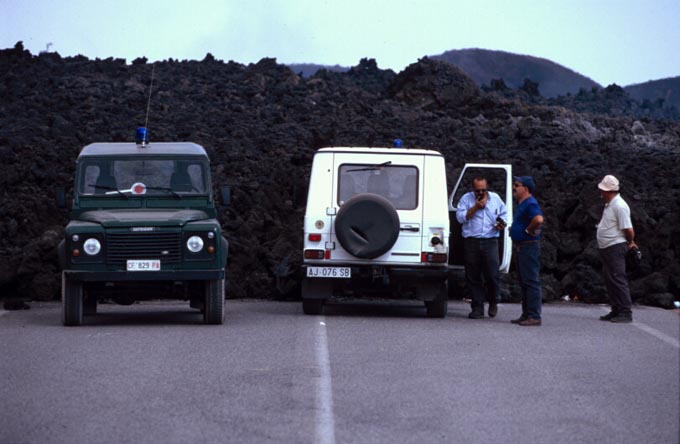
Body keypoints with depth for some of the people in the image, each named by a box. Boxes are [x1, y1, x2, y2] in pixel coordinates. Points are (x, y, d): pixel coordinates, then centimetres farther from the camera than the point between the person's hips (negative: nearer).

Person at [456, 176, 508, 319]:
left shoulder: (496, 199, 11)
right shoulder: (466, 198, 6)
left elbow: (504, 213, 22)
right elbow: (460, 217, -4)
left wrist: (502, 224, 2)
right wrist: (476, 207, -9)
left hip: (490, 242, 0)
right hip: (472, 242, 0)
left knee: (492, 275, -7)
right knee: (473, 277, 2)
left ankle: (493, 302, 18)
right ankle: (477, 308, 10)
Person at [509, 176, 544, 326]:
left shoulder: (531, 204, -16)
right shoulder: (522, 204, 16)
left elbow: (539, 219, -35)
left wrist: (529, 230, -19)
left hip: (529, 246, -11)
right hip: (521, 246, 11)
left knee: (531, 281, -9)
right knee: (524, 282, 14)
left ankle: (534, 316, -9)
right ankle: (526, 314, 19)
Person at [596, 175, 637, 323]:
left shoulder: (619, 206, -18)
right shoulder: (610, 204, 14)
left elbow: (628, 230, -19)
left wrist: (630, 242, -2)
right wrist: (630, 242, 19)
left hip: (615, 248, -10)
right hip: (606, 248, 10)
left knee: (618, 280, -11)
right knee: (610, 280, 13)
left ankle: (626, 312, -12)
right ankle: (616, 311, 19)